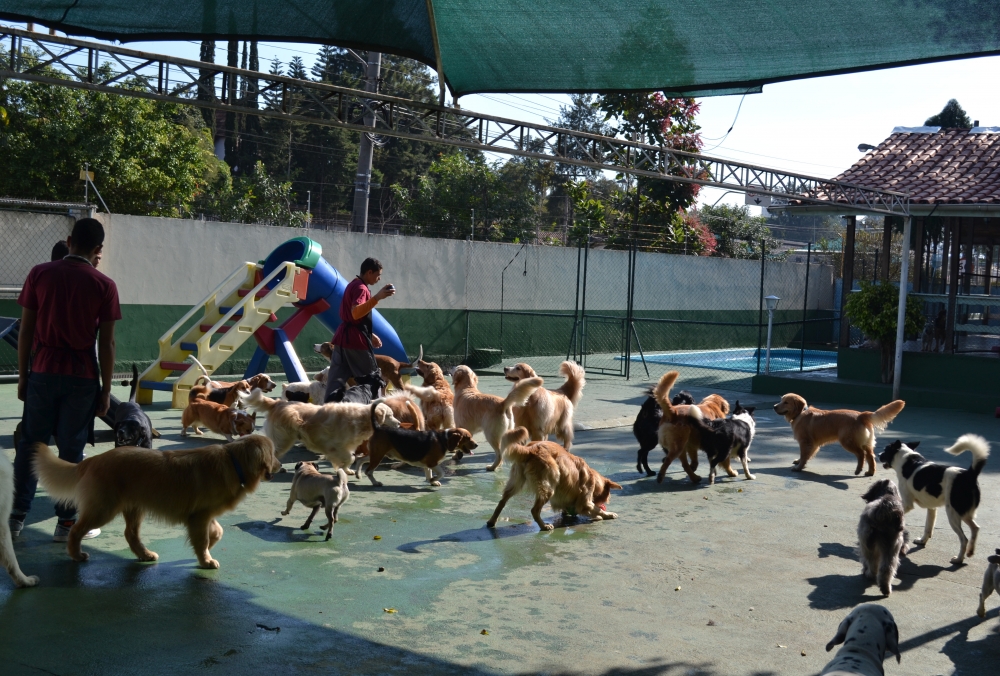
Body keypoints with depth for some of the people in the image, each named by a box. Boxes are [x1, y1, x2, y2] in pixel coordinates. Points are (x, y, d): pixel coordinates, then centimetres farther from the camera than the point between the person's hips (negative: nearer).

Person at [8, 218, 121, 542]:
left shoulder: (39, 274, 0)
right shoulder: (104, 285, -5)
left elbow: (26, 330, 1)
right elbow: (106, 343, -5)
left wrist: (22, 375, 8)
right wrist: (106, 388, 2)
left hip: (43, 372, 2)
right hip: (82, 378, -2)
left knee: (30, 444, 12)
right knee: (71, 450, 4)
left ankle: (16, 516, 15)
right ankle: (67, 522, 10)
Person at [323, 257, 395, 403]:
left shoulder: (353, 285, 20)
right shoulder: (361, 288, -12)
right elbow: (356, 313, -30)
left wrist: (370, 335, 28)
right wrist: (377, 297, -37)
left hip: (342, 336, 9)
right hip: (356, 339, -9)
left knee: (336, 378, 2)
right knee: (372, 378, 4)